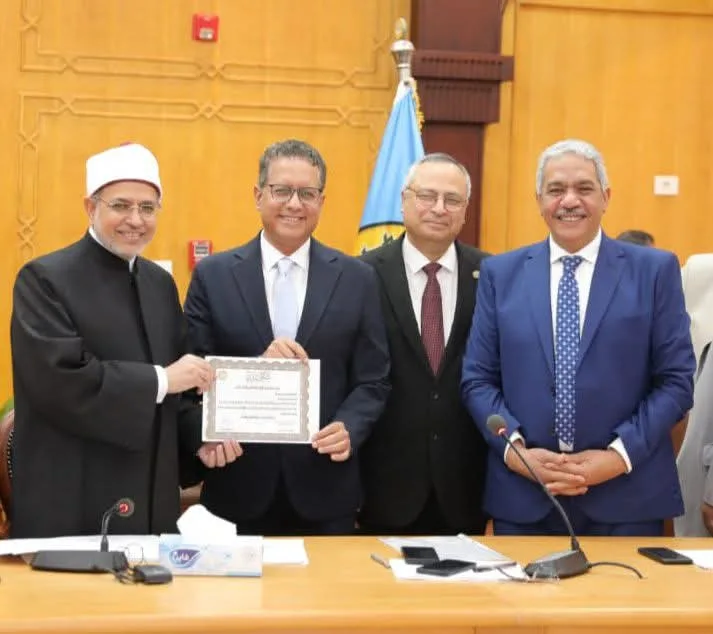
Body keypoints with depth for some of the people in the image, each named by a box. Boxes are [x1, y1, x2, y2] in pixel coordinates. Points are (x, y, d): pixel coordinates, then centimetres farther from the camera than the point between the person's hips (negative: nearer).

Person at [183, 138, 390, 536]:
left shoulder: (357, 279, 4)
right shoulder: (213, 276, 2)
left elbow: (373, 380, 5)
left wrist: (349, 429, -14)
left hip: (325, 488, 1)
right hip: (239, 485, 0)